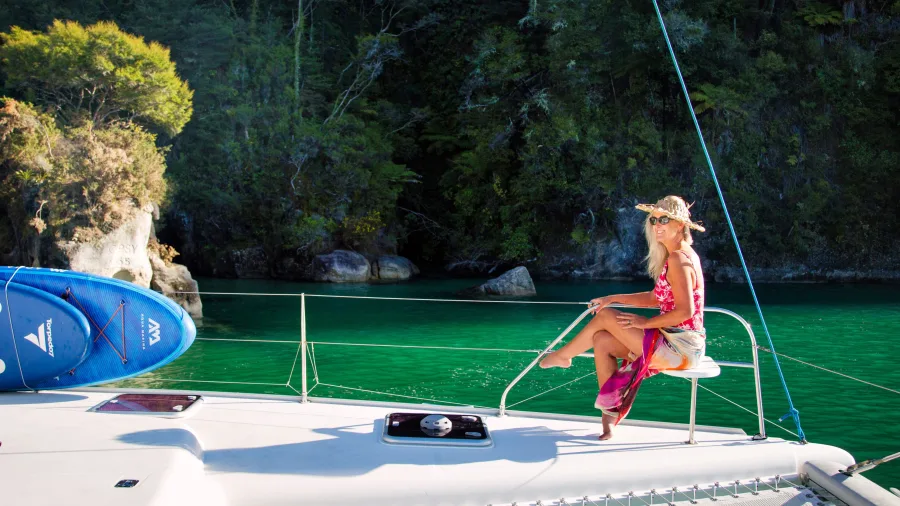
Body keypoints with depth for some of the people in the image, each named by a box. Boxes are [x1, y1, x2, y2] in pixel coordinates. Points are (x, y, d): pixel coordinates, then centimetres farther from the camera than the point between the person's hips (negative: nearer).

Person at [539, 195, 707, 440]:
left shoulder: (678, 259, -18)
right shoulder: (681, 255, 13)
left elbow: (685, 311, -25)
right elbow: (657, 298, 21)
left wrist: (645, 322, -15)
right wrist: (615, 298, 14)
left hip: (680, 348, -10)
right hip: (676, 342, 10)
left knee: (605, 317, -7)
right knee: (602, 342, 5)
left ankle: (562, 355, 17)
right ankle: (610, 415, 7)